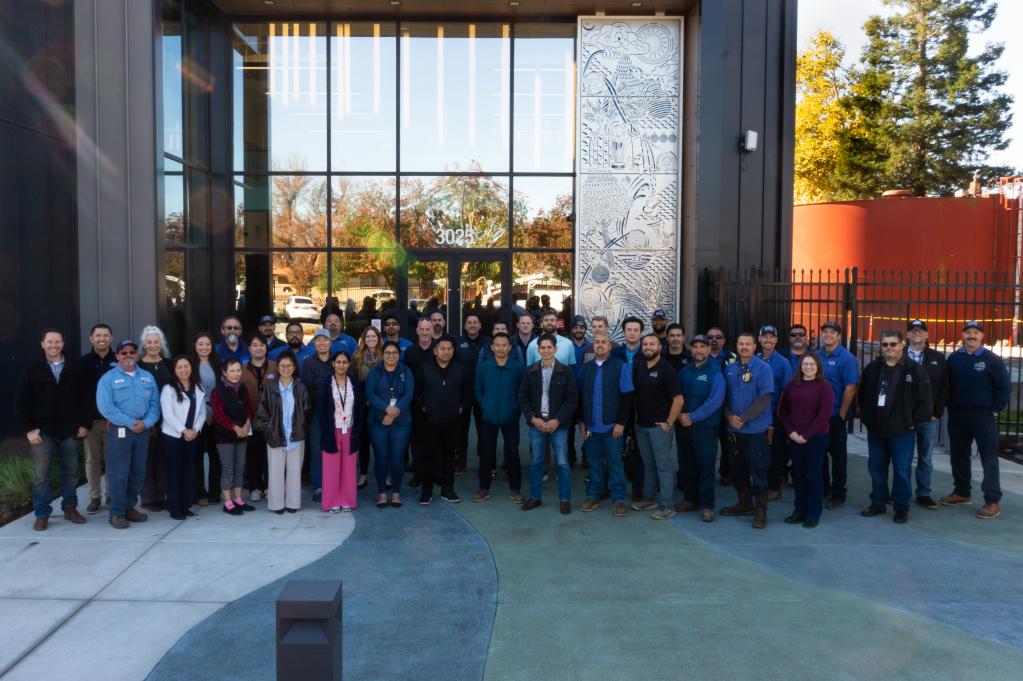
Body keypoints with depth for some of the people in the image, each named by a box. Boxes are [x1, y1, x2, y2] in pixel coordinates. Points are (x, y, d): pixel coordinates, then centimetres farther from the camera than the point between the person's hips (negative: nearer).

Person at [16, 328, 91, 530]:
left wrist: (85, 424, 1)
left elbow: (85, 399, 9)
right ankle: (42, 514, 13)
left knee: (71, 472, 8)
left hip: (69, 432, 1)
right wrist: (28, 429, -5)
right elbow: (21, 403, 2)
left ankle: (70, 508, 21)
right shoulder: (32, 370, 4)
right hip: (43, 432, -1)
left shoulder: (75, 370, 7)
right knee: (42, 475, 3)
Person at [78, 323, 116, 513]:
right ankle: (95, 497, 15)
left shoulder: (118, 361, 2)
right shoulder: (83, 362, 3)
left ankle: (112, 495, 16)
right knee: (92, 459, 6)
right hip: (91, 419, 1)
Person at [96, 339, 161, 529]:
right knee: (119, 474, -4)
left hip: (143, 430, 4)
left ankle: (130, 507, 22)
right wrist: (130, 423, -15)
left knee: (138, 473, 9)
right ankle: (117, 513, 5)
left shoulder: (147, 377, 12)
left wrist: (146, 422, -11)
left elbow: (155, 403, 7)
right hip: (119, 430, -4)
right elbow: (105, 407, -11)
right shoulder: (109, 378, 0)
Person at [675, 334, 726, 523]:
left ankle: (707, 505, 7)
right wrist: (679, 415, -8)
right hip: (683, 426, 5)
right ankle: (691, 499, 25)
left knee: (705, 466, -2)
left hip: (705, 427, -5)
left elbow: (715, 401, -15)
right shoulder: (685, 371, 12)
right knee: (686, 465, 12)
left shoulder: (715, 373, -6)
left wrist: (692, 417, -16)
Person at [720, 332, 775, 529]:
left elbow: (765, 397, -13)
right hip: (734, 428, 6)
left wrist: (743, 418, -16)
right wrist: (729, 416, -7)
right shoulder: (730, 369, 10)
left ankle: (761, 509, 9)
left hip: (756, 428, -5)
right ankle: (745, 504, 27)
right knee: (737, 467, 12)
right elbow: (726, 395, 11)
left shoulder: (763, 368, -6)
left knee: (758, 468, -2)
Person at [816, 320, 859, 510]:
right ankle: (822, 487, 28)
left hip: (835, 415, -5)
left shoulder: (846, 358, -8)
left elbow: (850, 389, -12)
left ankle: (838, 494, 13)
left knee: (838, 455, 4)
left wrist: (841, 415, -13)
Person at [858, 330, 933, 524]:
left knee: (902, 471, 4)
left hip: (902, 431, -4)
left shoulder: (915, 370, -5)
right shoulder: (872, 368, 8)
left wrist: (914, 422, -7)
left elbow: (924, 399, -5)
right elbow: (862, 395, 14)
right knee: (876, 468, 12)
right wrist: (865, 417, 8)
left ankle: (901, 507, 17)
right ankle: (878, 503, 26)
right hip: (875, 430, 4)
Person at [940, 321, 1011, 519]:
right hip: (957, 414, 4)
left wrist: (995, 411, -7)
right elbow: (947, 385, 12)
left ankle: (993, 501, 2)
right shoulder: (954, 358, 5)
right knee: (958, 455, 12)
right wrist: (949, 407, 4)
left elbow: (1005, 388, -3)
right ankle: (962, 493, 26)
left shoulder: (992, 359, -5)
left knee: (989, 457, -3)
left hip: (983, 415, -4)